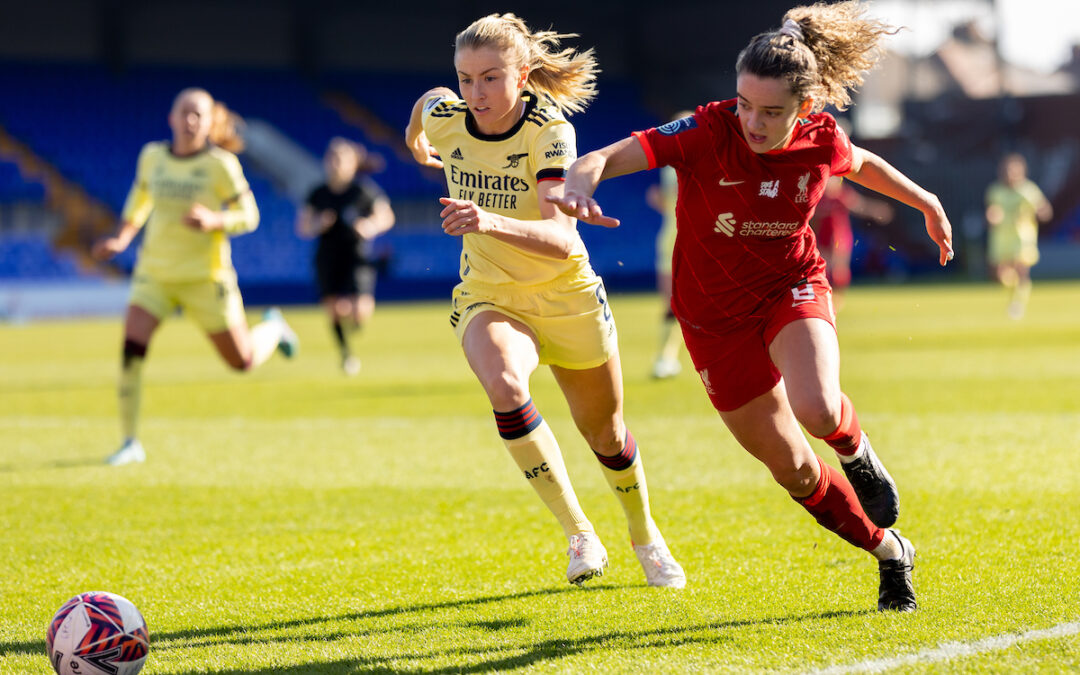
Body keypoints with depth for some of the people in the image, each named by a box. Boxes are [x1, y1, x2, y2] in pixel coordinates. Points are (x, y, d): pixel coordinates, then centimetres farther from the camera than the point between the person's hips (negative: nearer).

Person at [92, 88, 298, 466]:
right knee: (132, 346, -19)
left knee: (243, 361, 6)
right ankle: (130, 443, -8)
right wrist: (121, 239, 4)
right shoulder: (152, 157, 0)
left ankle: (273, 328, 44)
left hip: (205, 275, -2)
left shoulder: (221, 164, -12)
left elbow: (248, 217, -8)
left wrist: (212, 221, -27)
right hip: (155, 274, 2)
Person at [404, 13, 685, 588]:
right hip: (488, 298, 2)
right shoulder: (444, 117, -14)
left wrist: (493, 222, -56)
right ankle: (579, 535, -23)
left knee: (605, 435, 15)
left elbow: (559, 238, -38)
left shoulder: (548, 130, -26)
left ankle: (644, 534, 47)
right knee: (504, 386, -33)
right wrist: (415, 144, 34)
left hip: (565, 297, -2)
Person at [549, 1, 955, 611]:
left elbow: (860, 164, 10)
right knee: (793, 470, 5)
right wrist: (579, 182, -59)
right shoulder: (709, 133, -26)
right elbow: (613, 155, -37)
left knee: (817, 408, -32)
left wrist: (927, 204, 21)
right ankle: (890, 552, 30)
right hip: (715, 316, 0)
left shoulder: (821, 138, -15)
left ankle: (858, 452, 6)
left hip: (792, 287, 0)